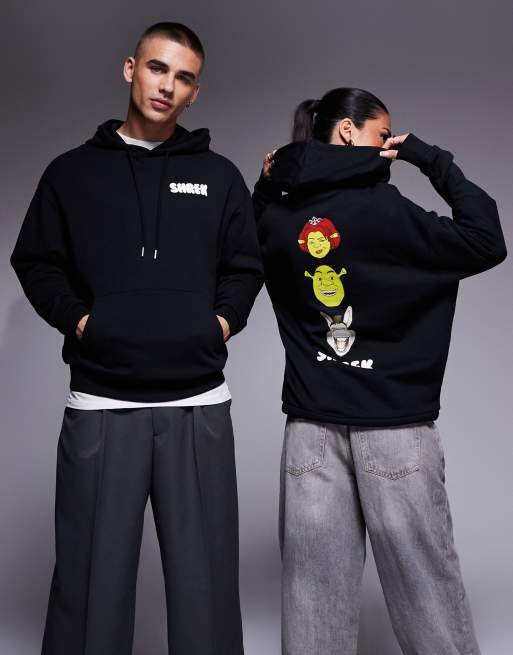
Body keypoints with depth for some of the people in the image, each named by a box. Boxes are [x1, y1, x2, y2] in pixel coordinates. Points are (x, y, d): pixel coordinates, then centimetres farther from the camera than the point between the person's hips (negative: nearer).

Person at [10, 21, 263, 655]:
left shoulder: (218, 175, 11)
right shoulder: (72, 171, 8)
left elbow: (244, 269, 15)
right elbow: (35, 263, 10)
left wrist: (221, 320, 0)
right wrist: (77, 319, -4)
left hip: (199, 405, 1)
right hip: (99, 404, -1)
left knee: (205, 576, 8)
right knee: (91, 576, 6)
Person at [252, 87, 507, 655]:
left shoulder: (275, 212, 3)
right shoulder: (381, 208, -11)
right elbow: (487, 242, -7)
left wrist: (268, 183, 16)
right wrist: (432, 160, 0)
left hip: (310, 426, 5)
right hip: (394, 423, -4)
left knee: (315, 589, 10)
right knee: (422, 578, 7)